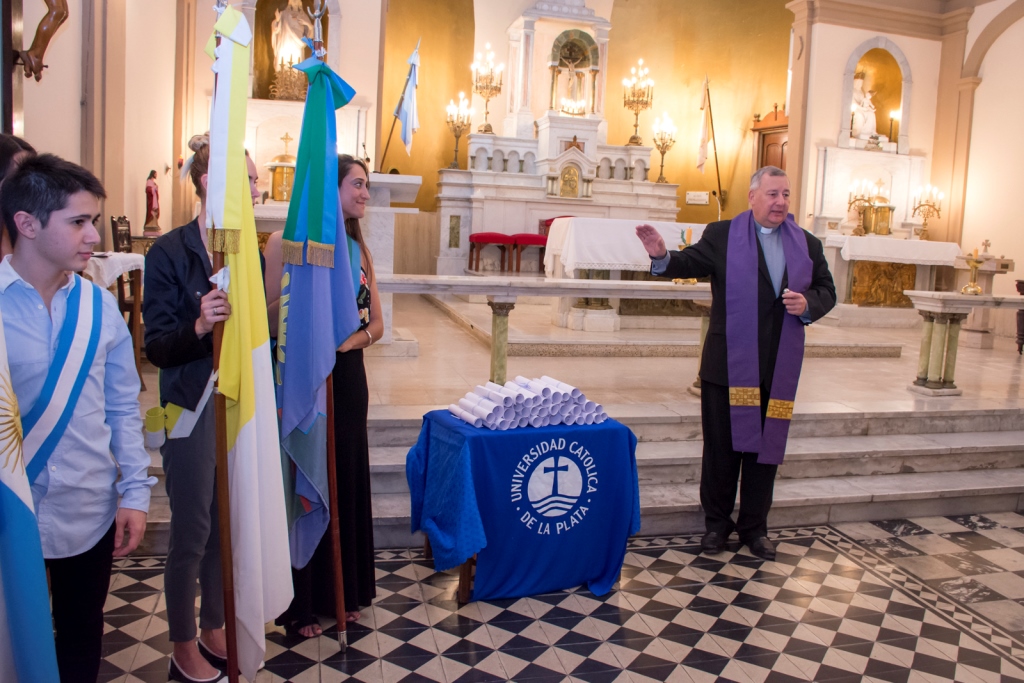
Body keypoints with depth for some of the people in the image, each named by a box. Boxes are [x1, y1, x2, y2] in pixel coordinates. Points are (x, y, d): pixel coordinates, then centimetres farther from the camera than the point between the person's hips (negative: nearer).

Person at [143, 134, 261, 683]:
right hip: (194, 410, -5)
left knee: (227, 527, 15)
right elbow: (157, 345, -11)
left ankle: (214, 631, 34)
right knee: (191, 534, 6)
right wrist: (198, 327, -30)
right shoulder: (170, 252, -10)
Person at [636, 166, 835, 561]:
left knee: (766, 447, 11)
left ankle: (754, 526, 26)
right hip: (729, 364, -3)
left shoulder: (807, 244, 9)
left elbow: (827, 291, 12)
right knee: (722, 446, 7)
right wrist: (661, 256, -31)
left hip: (779, 369, 3)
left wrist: (808, 304, -10)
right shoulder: (722, 235, 0)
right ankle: (717, 523, 23)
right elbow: (689, 263, -10)